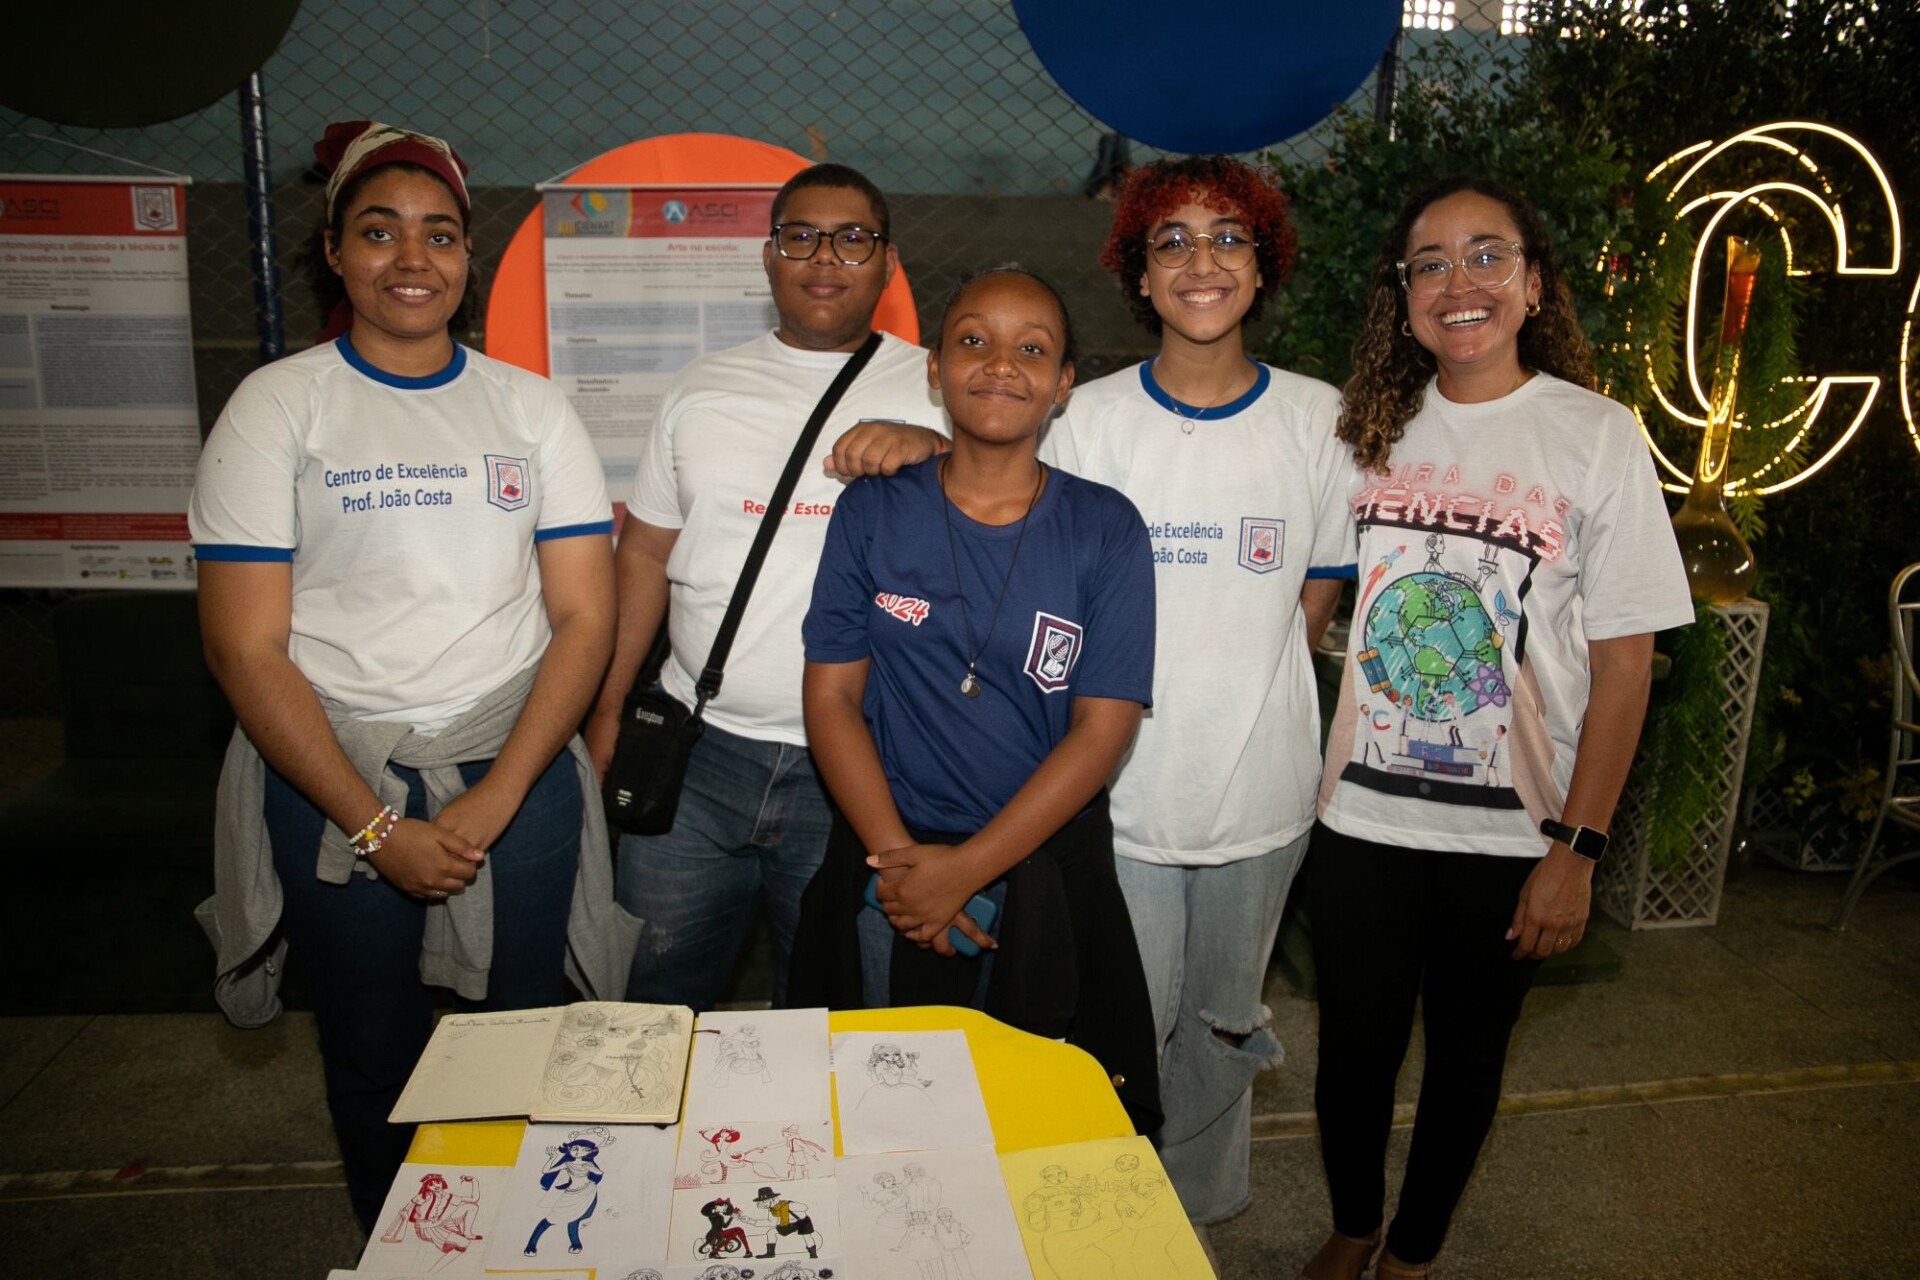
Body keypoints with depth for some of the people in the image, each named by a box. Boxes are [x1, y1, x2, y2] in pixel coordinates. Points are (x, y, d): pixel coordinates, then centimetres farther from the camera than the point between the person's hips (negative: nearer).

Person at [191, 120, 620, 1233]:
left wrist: (495, 797, -11)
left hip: (518, 775, 1)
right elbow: (246, 651, -8)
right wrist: (377, 826, -13)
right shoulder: (277, 407, -3)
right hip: (335, 782, -1)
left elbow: (586, 617, -2)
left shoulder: (530, 407, 3)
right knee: (373, 1060, 14)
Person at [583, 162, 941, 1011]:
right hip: (698, 750, 3)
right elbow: (646, 552, 12)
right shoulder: (703, 390, 9)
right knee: (654, 1001, 14)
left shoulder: (937, 388, 1)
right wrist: (606, 708, 10)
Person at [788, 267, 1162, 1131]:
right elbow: (831, 695, -3)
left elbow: (1104, 727, -9)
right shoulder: (874, 511, -1)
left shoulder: (1104, 530, -4)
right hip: (889, 873, 1)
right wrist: (898, 856, -13)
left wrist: (967, 870, -14)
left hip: (1044, 878, 0)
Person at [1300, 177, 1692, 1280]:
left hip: (1509, 832, -2)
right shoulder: (1370, 425, 2)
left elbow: (1624, 664, -8)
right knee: (1355, 1047, 13)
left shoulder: (1599, 437, -8)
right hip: (1363, 815, 2)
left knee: (1467, 1059, 15)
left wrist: (1578, 851, -10)